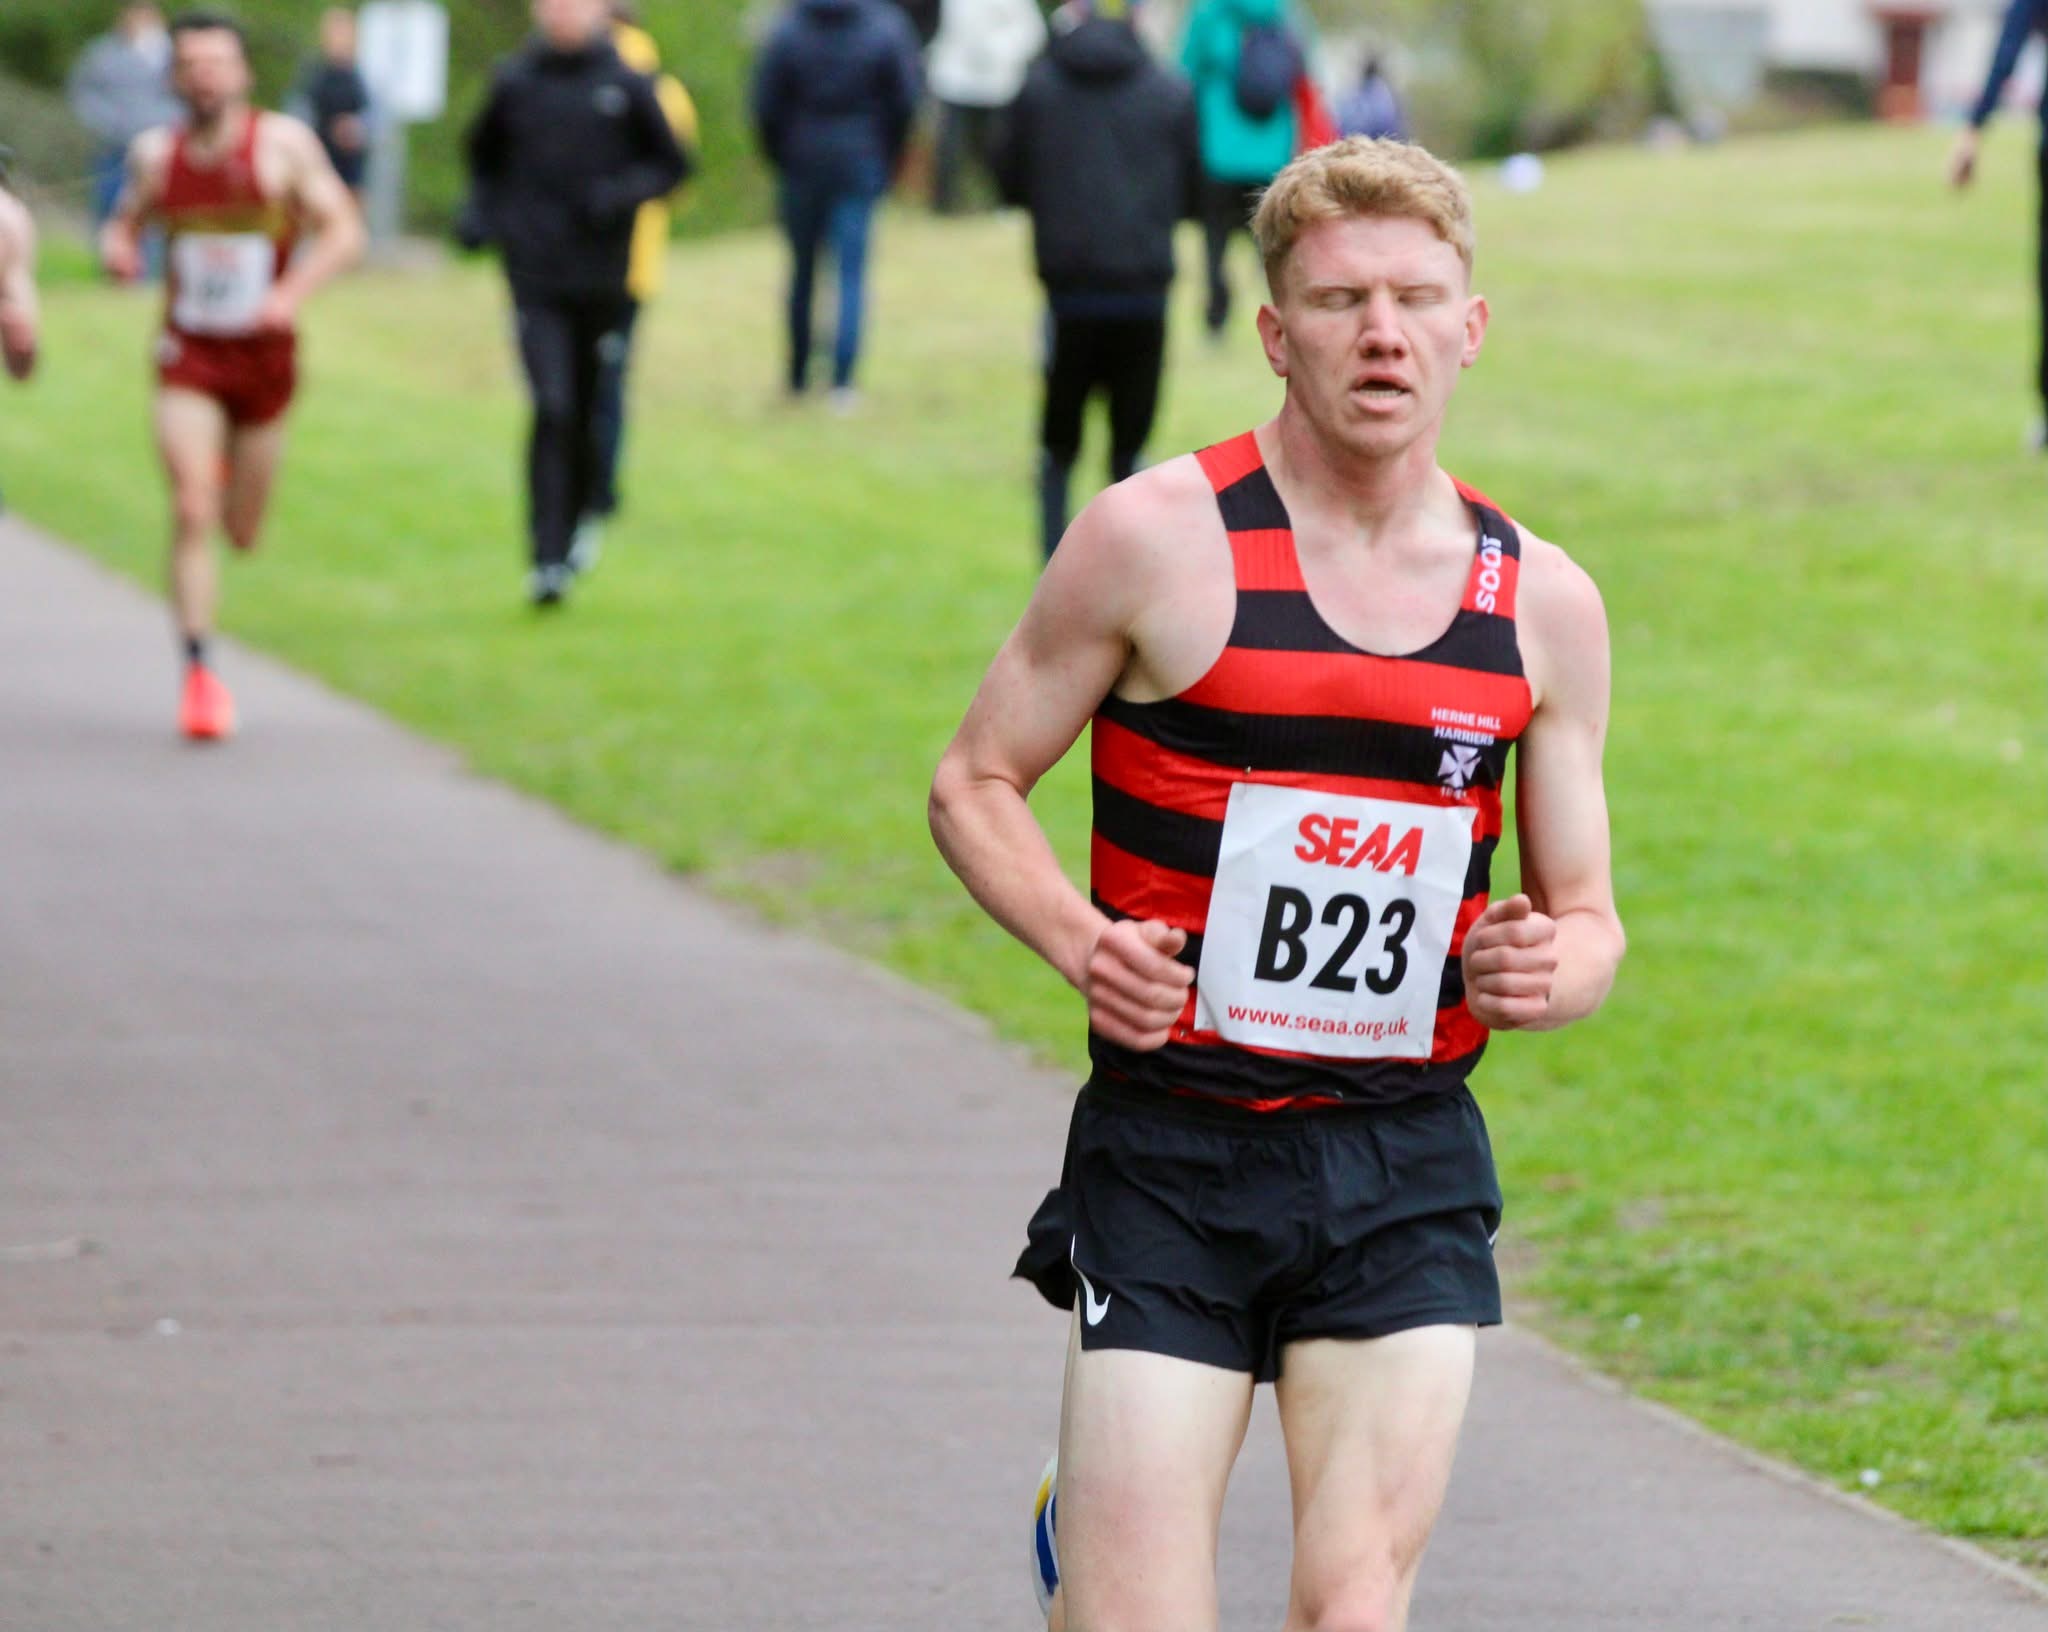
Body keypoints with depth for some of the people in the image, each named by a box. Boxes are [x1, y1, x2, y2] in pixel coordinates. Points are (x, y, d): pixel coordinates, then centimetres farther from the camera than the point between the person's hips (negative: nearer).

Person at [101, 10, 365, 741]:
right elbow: (126, 222, 15)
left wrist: (295, 289, -23)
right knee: (191, 512, -17)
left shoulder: (283, 145, -7)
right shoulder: (155, 153, 0)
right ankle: (199, 673, -14)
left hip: (263, 354, 0)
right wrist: (118, 247, -10)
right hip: (187, 355, 0)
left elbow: (344, 232, -6)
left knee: (243, 531, 11)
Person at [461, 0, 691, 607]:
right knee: (551, 409, -13)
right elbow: (484, 156, 20)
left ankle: (576, 527, 30)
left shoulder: (627, 86, -1)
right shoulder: (516, 82, 4)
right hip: (534, 278, -1)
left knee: (586, 415, 8)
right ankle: (547, 558, -14)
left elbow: (671, 164, 6)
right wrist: (479, 213, 4)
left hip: (602, 280, 1)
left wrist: (622, 193, -11)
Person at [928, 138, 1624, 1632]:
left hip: (1407, 1174, 3)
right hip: (1170, 1156, -3)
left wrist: (1546, 970, -8)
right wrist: (1079, 939, -13)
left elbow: (1586, 913, 15)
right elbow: (975, 784, 5)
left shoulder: (1544, 602, 6)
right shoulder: (1160, 537, -3)